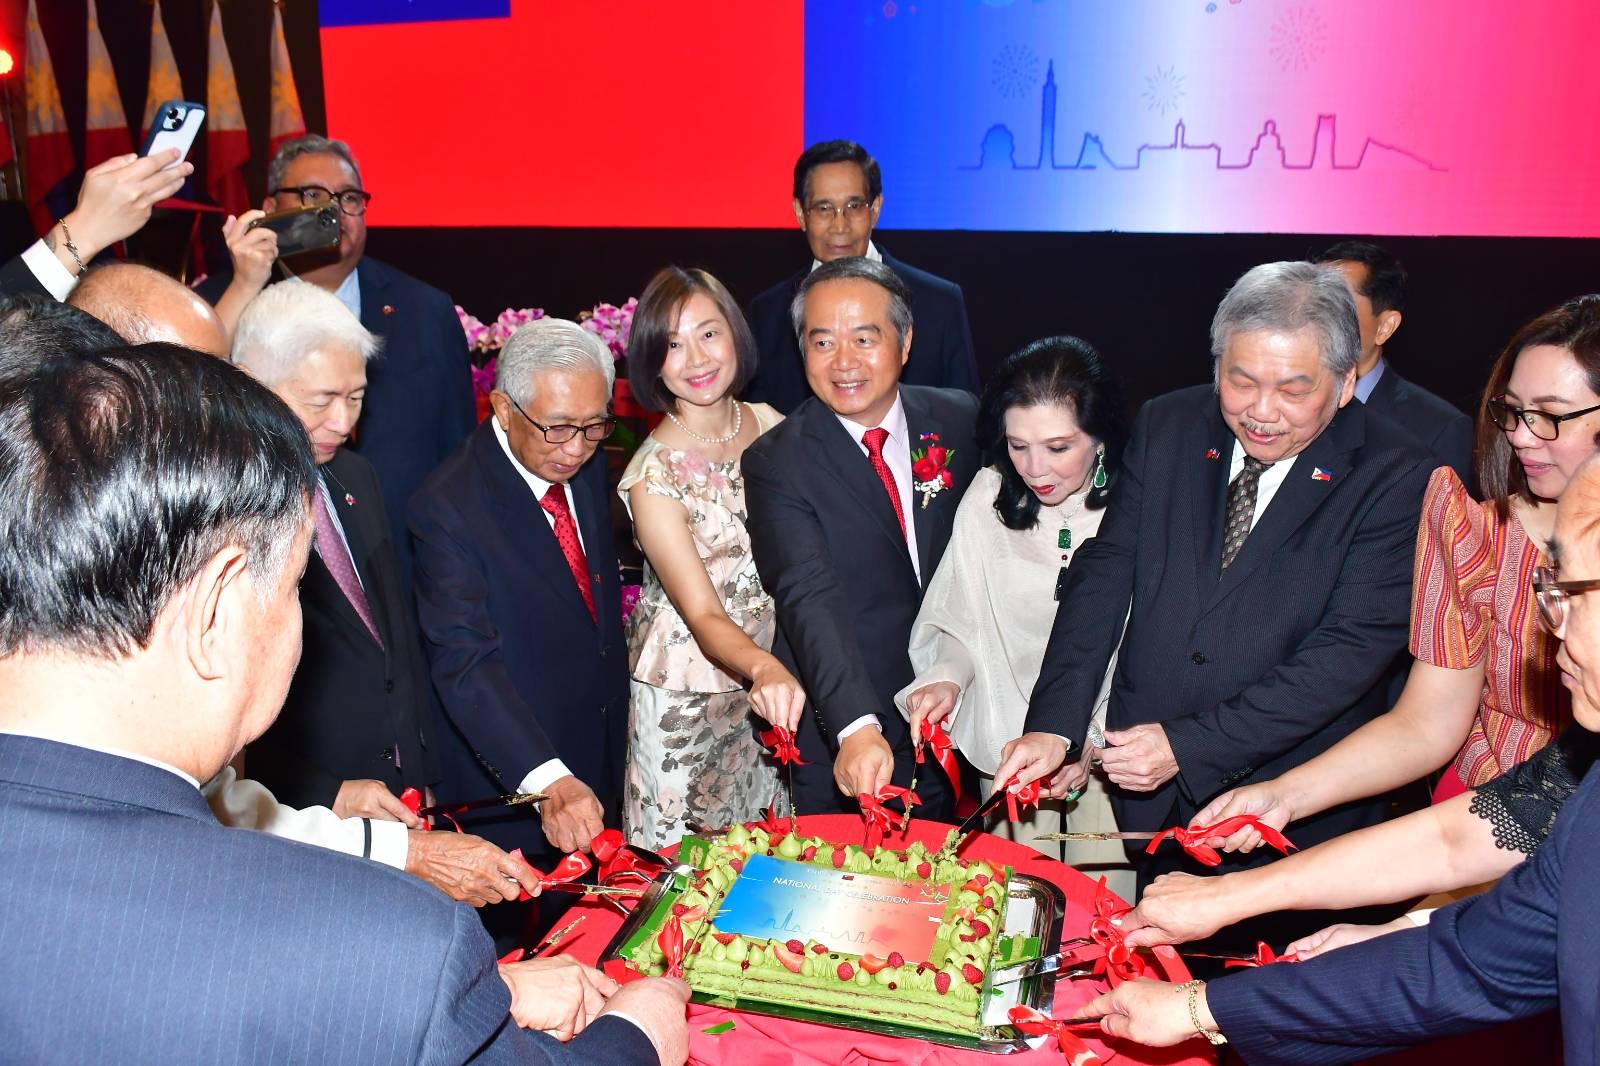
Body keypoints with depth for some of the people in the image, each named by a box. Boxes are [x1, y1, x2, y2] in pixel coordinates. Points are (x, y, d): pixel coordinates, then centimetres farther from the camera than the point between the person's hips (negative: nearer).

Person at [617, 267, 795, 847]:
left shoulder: (771, 425, -3)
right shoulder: (653, 476, -19)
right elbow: (703, 614, -25)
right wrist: (763, 667, -44)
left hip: (777, 678, 5)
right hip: (686, 694, -5)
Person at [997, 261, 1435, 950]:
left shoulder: (1397, 478, -12)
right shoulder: (1167, 427, 0)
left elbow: (1353, 648, -18)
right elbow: (1104, 574, -2)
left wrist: (1189, 744, -22)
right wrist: (1053, 725, -13)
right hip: (1146, 797, 3)